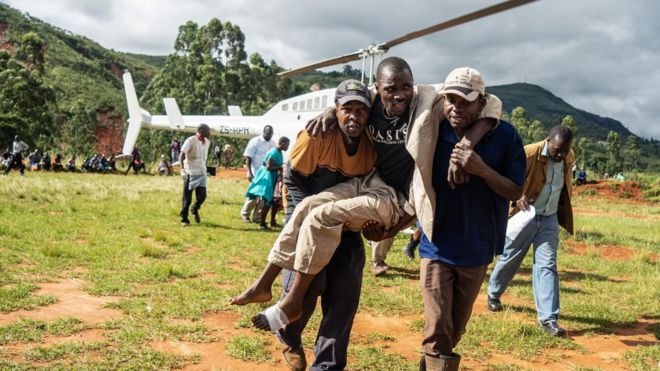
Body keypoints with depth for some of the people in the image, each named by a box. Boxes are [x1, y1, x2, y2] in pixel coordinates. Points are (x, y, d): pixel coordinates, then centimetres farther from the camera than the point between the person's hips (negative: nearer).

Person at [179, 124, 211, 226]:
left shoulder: (207, 142, 9)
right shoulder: (190, 141, -10)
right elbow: (181, 155, -15)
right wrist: (182, 169, -26)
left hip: (201, 173, 5)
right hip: (191, 173, -5)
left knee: (202, 196, 0)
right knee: (187, 198, 0)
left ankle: (195, 210, 30)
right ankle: (184, 219, 12)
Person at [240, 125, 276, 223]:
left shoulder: (272, 143, 9)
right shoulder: (255, 141, -6)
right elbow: (248, 158, -8)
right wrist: (249, 172, -16)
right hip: (256, 173, -5)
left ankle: (256, 216, 13)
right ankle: (244, 213, 15)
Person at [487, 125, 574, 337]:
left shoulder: (568, 158, 1)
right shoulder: (528, 154, -19)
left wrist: (564, 212, 16)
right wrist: (517, 197, -36)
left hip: (549, 219, 4)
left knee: (547, 265, -3)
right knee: (509, 259, 11)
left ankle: (548, 319, -3)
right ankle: (493, 294, 37)